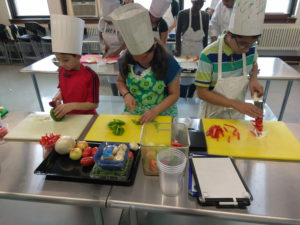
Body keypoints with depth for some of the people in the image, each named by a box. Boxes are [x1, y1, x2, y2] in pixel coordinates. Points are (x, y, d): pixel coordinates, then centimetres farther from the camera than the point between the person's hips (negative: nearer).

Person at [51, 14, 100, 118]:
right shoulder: (62, 71, 2)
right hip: (67, 117, 5)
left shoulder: (90, 76, -18)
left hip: (86, 117, -5)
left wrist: (72, 105, -24)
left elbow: (94, 104, -14)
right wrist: (59, 94, -1)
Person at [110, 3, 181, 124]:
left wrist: (155, 111, -19)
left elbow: (174, 94, -7)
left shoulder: (168, 63, -12)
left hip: (162, 113, 0)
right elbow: (120, 81, 13)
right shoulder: (125, 61, -4)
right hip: (132, 113, 1)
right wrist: (126, 94, -8)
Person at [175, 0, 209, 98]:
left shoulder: (205, 16, 1)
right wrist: (177, 49, -9)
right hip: (185, 49, -3)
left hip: (199, 50, 3)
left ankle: (190, 99, 25)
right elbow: (178, 33, -1)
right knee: (184, 77, -2)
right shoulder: (182, 14, -6)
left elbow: (205, 36, 6)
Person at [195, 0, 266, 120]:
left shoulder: (250, 48, -11)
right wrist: (236, 104, -27)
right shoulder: (209, 55, -25)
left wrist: (253, 79, -10)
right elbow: (202, 92, -21)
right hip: (214, 114, -4)